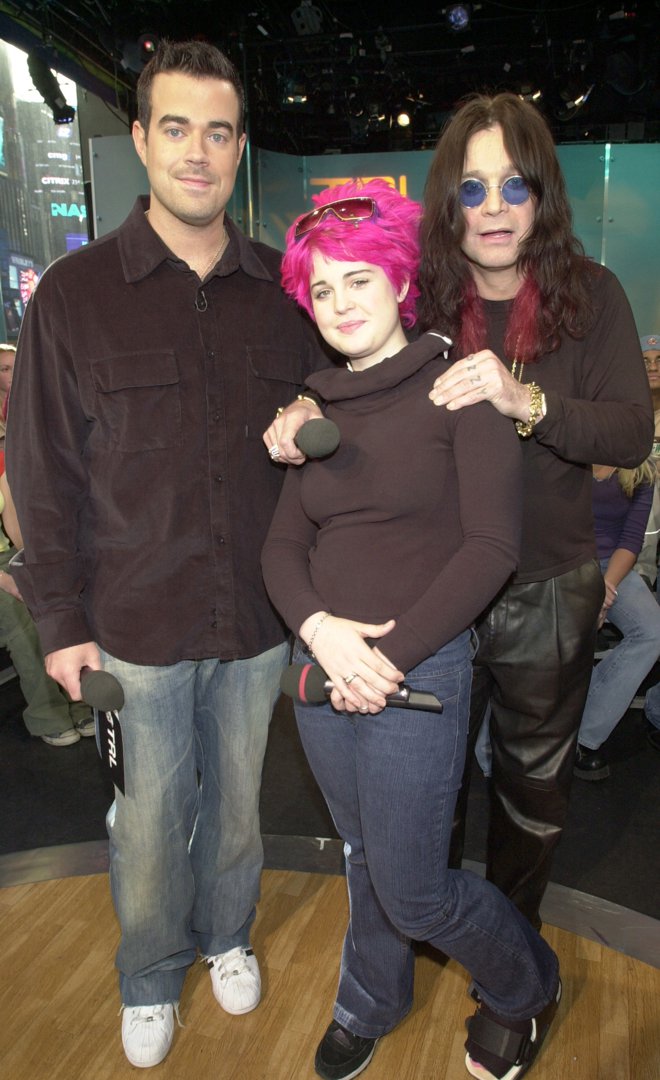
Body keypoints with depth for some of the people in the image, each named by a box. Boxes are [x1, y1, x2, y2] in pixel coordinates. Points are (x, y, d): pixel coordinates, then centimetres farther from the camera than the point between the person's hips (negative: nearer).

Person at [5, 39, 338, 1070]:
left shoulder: (282, 291, 1)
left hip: (259, 617, 2)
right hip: (135, 624, -2)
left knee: (238, 799, 21)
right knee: (149, 819, 15)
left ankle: (227, 935, 49)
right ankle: (150, 979, 43)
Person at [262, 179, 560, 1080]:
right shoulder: (317, 408, 9)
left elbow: (492, 545, -13)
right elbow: (283, 543, 7)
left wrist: (392, 653, -16)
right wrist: (317, 626, -13)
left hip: (420, 669, -5)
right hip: (322, 666, 5)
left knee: (411, 892, 4)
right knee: (364, 857, 21)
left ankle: (526, 988, 37)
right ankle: (371, 1005, 49)